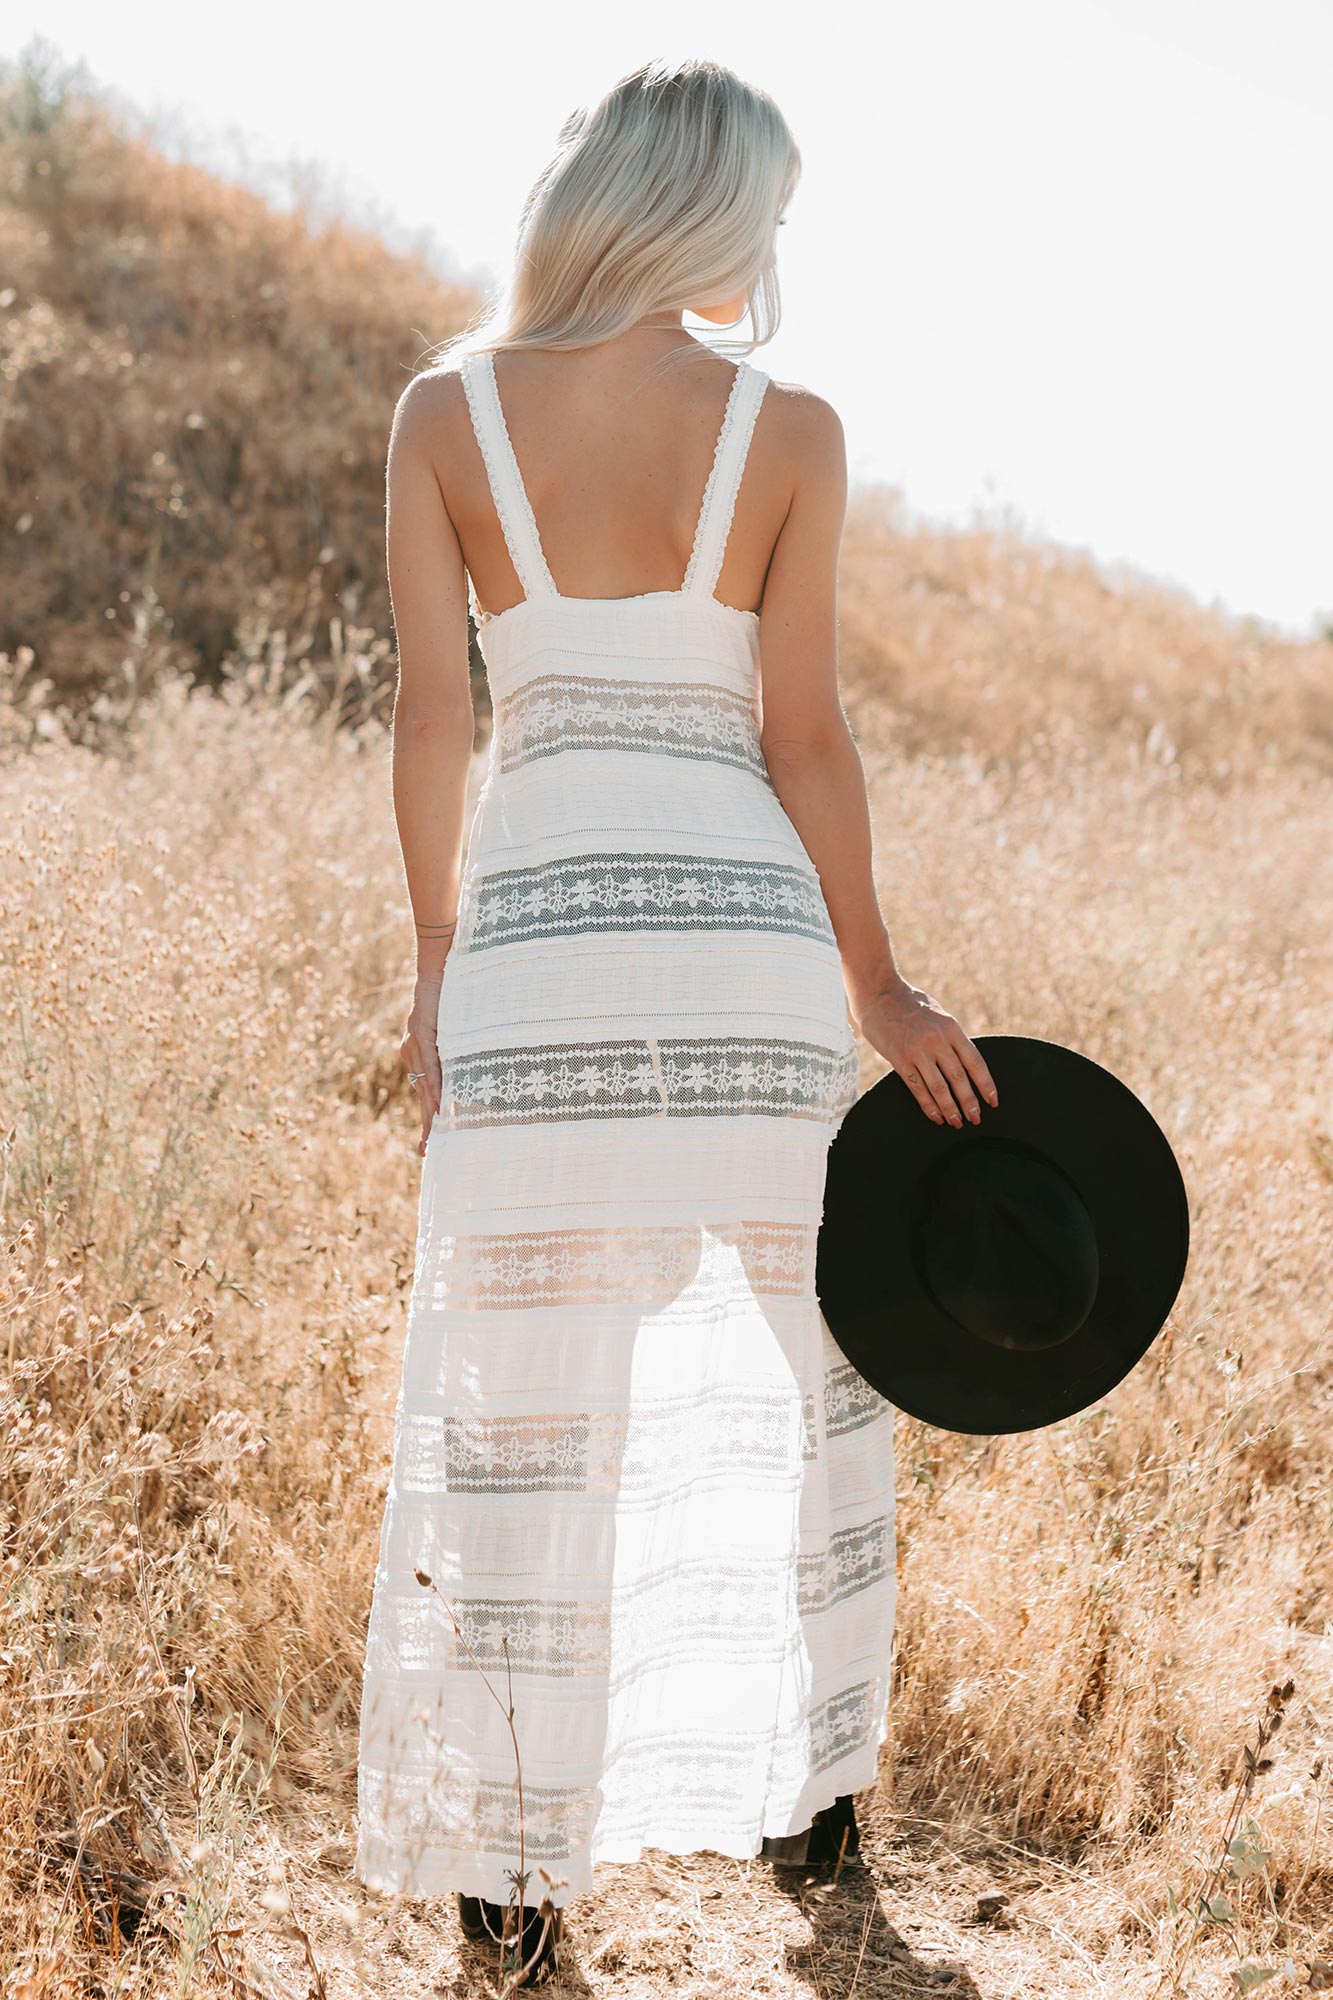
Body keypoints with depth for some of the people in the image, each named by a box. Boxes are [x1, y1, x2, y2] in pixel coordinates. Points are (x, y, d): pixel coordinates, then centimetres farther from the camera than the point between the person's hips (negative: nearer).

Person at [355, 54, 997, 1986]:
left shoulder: (445, 409, 2)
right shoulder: (787, 430, -2)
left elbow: (433, 714, 1)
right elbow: (802, 738, -3)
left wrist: (436, 960, 10)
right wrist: (880, 985, 5)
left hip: (538, 935, 1)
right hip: (747, 935, 0)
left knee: (521, 1405, 6)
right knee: (811, 1368, 19)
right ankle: (809, 1785, 29)